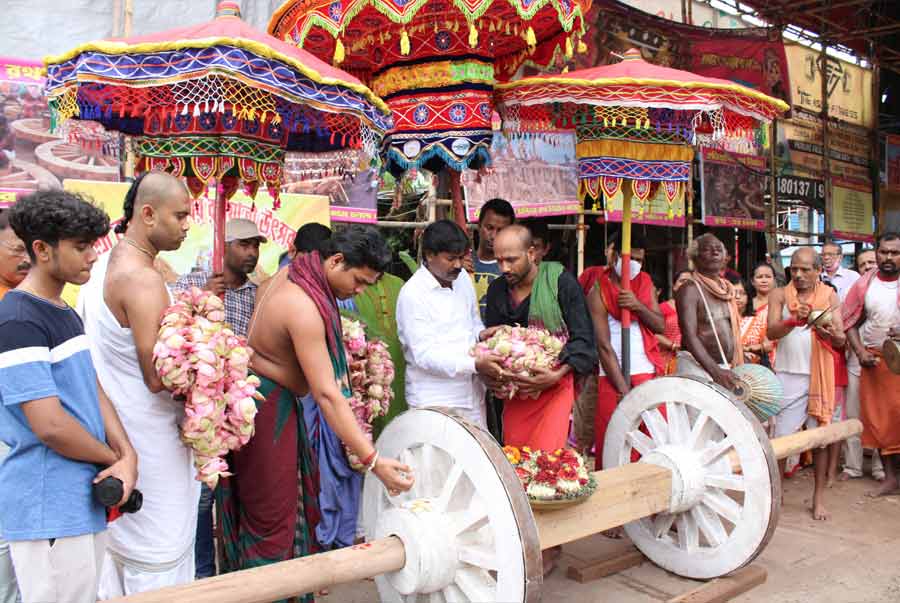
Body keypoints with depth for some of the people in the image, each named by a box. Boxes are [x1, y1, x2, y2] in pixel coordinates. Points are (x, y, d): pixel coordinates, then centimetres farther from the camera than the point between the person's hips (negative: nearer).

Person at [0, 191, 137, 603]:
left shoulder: (66, 314, 12)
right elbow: (50, 425, -23)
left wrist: (127, 455, -6)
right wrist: (114, 459, -8)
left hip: (85, 501, 9)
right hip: (49, 512, -9)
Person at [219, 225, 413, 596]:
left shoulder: (289, 274, -1)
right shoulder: (304, 307, -31)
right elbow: (327, 394, -33)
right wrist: (373, 461, -33)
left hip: (272, 400, 10)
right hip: (268, 407, -10)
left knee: (277, 499, 19)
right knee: (272, 509, 3)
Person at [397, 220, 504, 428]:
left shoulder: (463, 279, 9)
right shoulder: (412, 294, -13)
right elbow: (425, 355, -17)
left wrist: (481, 334, -1)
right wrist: (476, 364, -26)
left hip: (473, 394, 6)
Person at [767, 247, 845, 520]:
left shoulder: (829, 296, 6)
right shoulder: (779, 295, 2)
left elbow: (840, 339, 1)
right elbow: (771, 332, -11)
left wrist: (831, 334, -22)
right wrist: (794, 320, -29)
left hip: (820, 374, 1)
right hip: (788, 375, -1)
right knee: (781, 436, 1)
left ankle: (819, 497, 16)